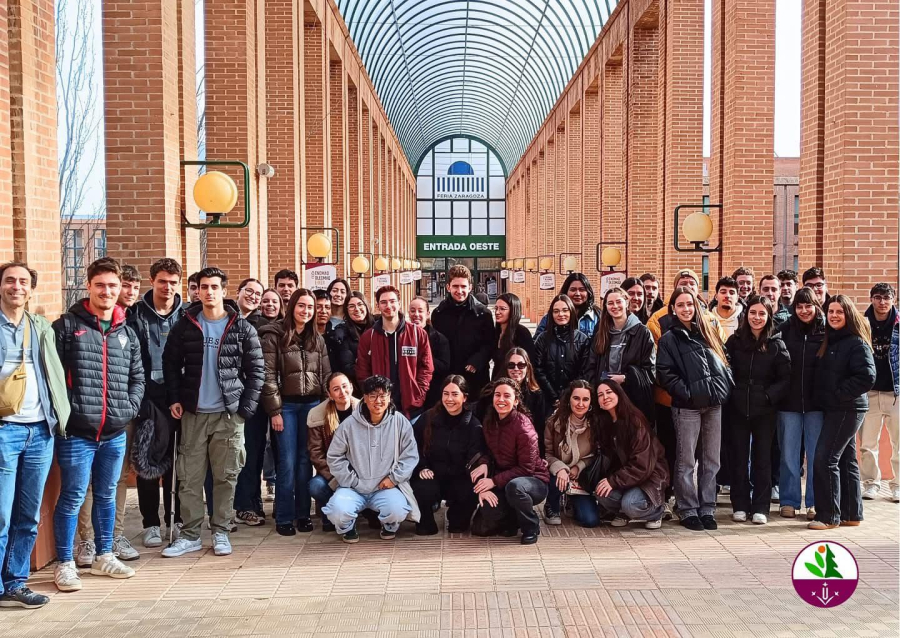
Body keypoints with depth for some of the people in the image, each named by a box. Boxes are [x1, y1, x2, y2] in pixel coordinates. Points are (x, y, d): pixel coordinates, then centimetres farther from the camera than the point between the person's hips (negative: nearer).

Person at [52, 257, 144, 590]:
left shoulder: (127, 333, 11)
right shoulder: (67, 325, -4)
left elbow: (137, 377, 16)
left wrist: (129, 408, 3)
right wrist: (64, 411, -13)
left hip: (115, 433, 5)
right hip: (76, 432, -5)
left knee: (106, 496, 15)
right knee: (72, 497, 1)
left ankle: (104, 556, 29)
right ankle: (65, 564, 14)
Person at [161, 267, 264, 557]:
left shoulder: (242, 328, 0)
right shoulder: (185, 326, 4)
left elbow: (256, 370, 1)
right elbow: (171, 364, 10)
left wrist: (246, 407, -6)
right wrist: (175, 399, 1)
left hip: (230, 414, -1)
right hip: (193, 413, 1)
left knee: (226, 476, 5)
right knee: (189, 477, 5)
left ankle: (220, 531, 18)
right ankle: (190, 534, 15)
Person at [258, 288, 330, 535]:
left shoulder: (317, 339, 10)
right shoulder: (274, 335, -4)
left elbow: (326, 374, 12)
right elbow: (268, 376, -8)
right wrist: (274, 411, -11)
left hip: (312, 405, 4)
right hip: (286, 405, -4)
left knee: (305, 460, 8)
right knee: (287, 462, -2)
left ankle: (303, 513, 17)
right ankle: (284, 518, 7)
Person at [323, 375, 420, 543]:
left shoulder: (400, 422, -6)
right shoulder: (350, 424, -7)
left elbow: (410, 455, -1)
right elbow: (334, 456, 1)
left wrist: (394, 478, -10)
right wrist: (352, 481, -5)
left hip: (386, 487, 0)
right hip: (354, 488, 0)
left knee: (397, 510, -30)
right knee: (337, 511, -29)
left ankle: (389, 526, 10)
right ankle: (347, 527, 11)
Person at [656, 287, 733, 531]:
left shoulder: (708, 332, 14)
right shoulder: (669, 339, 2)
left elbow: (723, 363, 16)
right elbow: (665, 374, -6)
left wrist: (725, 388, 2)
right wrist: (687, 393, -14)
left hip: (714, 403, 4)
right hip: (687, 406, -4)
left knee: (711, 460, 8)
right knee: (686, 461, 1)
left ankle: (707, 509, 16)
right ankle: (688, 510, 9)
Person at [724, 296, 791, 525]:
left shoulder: (776, 344, -1)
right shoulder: (735, 340, 2)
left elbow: (785, 379, -1)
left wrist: (768, 396, -12)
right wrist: (731, 393, -9)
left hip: (764, 410, -1)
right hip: (737, 409, 1)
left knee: (762, 458, 7)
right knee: (738, 457, 7)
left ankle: (760, 507, 14)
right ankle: (740, 505, 17)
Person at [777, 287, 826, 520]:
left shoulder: (826, 331, 1)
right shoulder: (785, 330, 1)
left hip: (816, 402, 0)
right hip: (789, 402, 0)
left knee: (816, 455, 6)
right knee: (789, 455, 6)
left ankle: (815, 502, 17)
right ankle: (789, 501, 17)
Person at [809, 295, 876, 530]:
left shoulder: (857, 343, -12)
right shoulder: (830, 341, 12)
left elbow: (867, 377, -22)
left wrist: (839, 394, -17)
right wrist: (827, 397, 6)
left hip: (848, 409, -9)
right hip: (833, 409, 9)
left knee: (824, 459, -10)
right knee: (845, 460, 13)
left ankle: (829, 515, -3)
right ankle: (851, 513, 21)